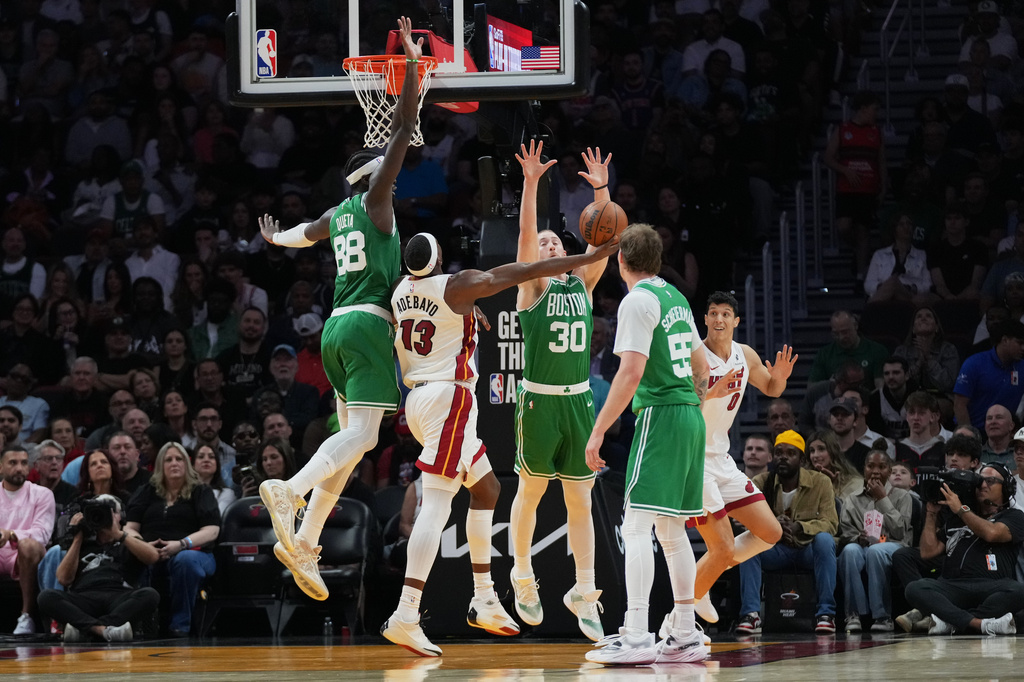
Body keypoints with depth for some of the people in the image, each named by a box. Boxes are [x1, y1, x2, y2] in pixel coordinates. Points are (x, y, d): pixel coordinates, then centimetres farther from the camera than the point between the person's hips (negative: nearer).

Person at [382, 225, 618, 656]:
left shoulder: (401, 291, 8)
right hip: (449, 397, -9)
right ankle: (406, 616, -27)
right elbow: (523, 272, -9)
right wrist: (588, 258, -4)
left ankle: (483, 600, 22)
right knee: (437, 503, -15)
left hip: (418, 396, 9)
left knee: (486, 487, 22)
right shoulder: (458, 286, -12)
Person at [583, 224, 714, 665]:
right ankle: (685, 636, 16)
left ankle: (636, 637, -21)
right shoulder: (676, 297, 16)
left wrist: (598, 430, -18)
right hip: (690, 416, 9)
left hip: (659, 414, -9)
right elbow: (700, 361, 27)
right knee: (671, 529, 14)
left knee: (637, 526, -12)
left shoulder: (637, 301, -10)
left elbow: (632, 370, -18)